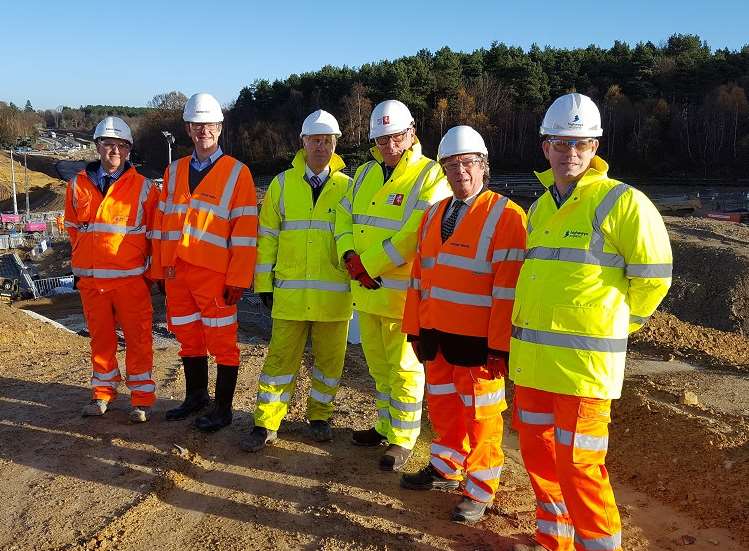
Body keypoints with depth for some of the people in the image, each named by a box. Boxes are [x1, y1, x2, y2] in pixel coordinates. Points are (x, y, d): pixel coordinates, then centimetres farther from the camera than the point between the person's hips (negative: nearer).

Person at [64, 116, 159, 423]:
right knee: (100, 338, 14)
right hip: (90, 279, 3)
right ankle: (103, 392, 28)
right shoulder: (78, 185, 5)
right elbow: (72, 227, 18)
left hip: (131, 278, -3)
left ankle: (141, 399, 13)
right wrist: (80, 262, 17)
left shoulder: (143, 188, -2)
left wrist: (152, 271, 4)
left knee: (138, 339, 2)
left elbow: (154, 234, 4)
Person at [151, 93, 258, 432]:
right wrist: (159, 268, 10)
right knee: (188, 339, 16)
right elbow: (162, 223, 15)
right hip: (176, 272, 5)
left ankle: (223, 408, 16)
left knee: (222, 344, 3)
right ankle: (196, 396, 33)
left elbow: (245, 232, -8)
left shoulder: (237, 172, -3)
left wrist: (238, 279, -12)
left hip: (215, 274, -5)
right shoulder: (174, 171, 13)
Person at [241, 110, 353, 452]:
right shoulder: (282, 184, 6)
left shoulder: (347, 187, 5)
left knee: (330, 359, 10)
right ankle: (267, 424, 15)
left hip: (334, 293, 0)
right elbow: (267, 237, 7)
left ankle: (320, 416, 29)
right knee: (280, 358, 4)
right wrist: (264, 283, 4)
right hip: (290, 292, 0)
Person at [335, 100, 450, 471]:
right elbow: (343, 217, 14)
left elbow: (416, 234, -21)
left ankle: (402, 440, 17)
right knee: (378, 365, 19)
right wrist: (350, 255, -5)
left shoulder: (430, 175, -11)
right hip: (366, 289, 7)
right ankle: (386, 425, 36)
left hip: (402, 292, -7)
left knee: (403, 368, 4)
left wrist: (370, 265, -19)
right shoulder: (365, 174, 13)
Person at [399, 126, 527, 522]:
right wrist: (415, 328, 10)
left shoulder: (506, 216, -10)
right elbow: (419, 275, 13)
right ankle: (445, 469, 38)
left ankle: (479, 490, 22)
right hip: (436, 334, 6)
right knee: (442, 405, 19)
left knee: (480, 414, 7)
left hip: (477, 340, -6)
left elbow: (509, 288, -16)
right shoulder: (433, 215, 12)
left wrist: (499, 347, -18)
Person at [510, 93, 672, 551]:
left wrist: (613, 327, 2)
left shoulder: (623, 202, -10)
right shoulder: (540, 208, 13)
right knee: (538, 452, 16)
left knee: (578, 465, -2)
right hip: (532, 358, 8)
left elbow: (653, 278, -8)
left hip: (583, 361, -7)